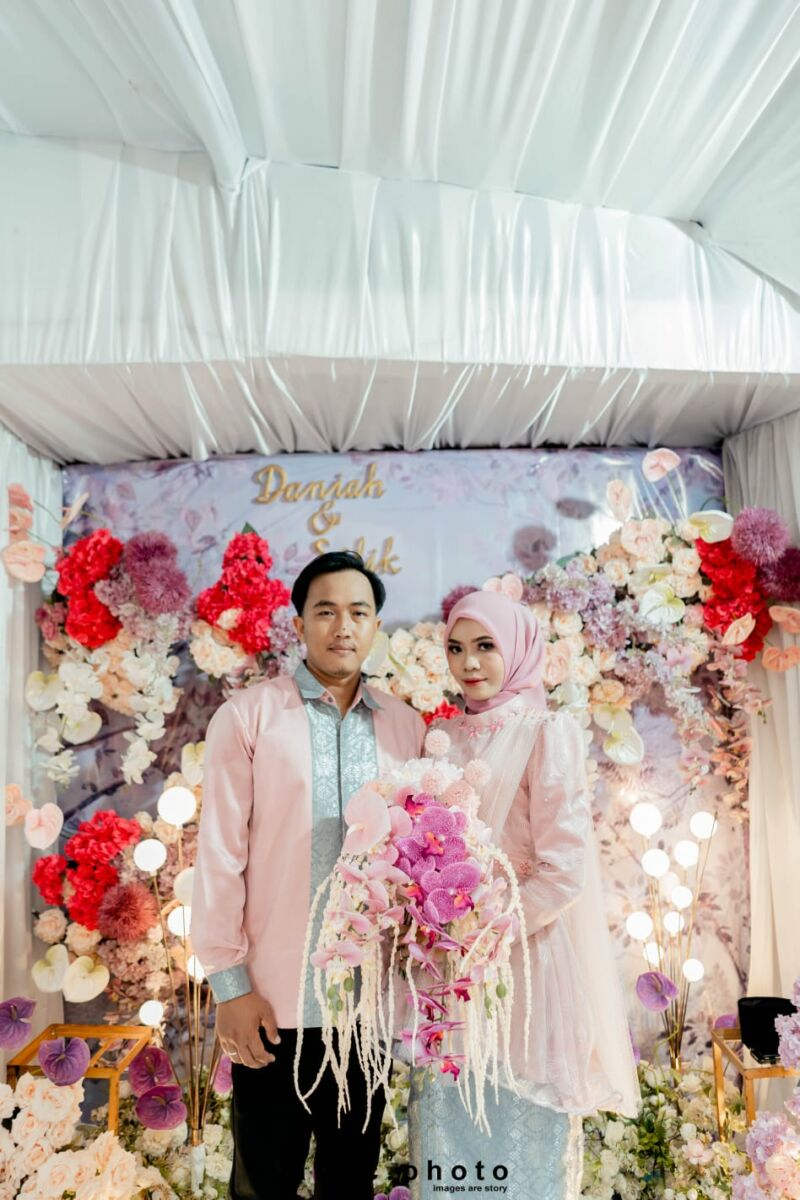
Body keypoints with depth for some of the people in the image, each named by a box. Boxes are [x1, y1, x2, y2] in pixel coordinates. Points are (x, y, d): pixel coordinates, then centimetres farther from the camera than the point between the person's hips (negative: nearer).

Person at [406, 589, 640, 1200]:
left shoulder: (547, 732, -9)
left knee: (519, 1145, 10)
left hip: (520, 962, -5)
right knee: (445, 1150, 15)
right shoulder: (445, 738, 7)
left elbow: (563, 868, -14)